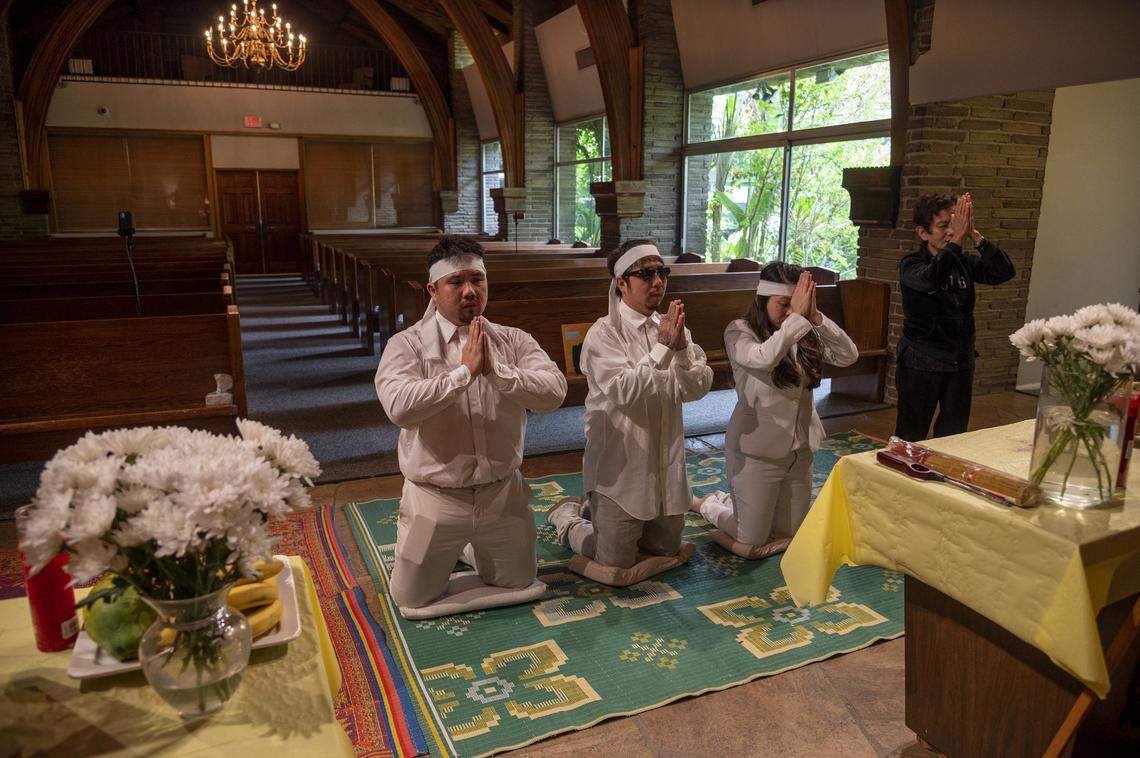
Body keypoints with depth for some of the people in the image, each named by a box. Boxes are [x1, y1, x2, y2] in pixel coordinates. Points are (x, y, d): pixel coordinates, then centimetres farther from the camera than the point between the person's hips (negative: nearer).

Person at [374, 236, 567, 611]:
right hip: (435, 498, -2)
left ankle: (469, 547, 46)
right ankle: (455, 548, 41)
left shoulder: (513, 340, -3)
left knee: (519, 584, 20)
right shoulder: (407, 345, -11)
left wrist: (497, 371, -29)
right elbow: (398, 406, -29)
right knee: (413, 600, 12)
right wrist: (464, 371, -28)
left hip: (502, 493, 3)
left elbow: (554, 391, -17)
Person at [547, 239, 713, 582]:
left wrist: (681, 348, -20)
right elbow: (624, 391, -26)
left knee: (667, 548, 22)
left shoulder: (671, 327, 3)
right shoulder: (604, 333, -14)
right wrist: (663, 348, -25)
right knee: (617, 565, 2)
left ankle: (595, 512, 40)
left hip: (666, 463, 7)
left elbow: (698, 387, -4)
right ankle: (567, 516, 27)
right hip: (620, 465, -6)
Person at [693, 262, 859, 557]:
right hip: (757, 451, -6)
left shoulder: (807, 335, 0)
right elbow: (763, 359, -35)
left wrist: (814, 317, -21)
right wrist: (796, 317, -28)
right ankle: (707, 504, 32)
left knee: (790, 536, 21)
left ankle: (730, 501, 43)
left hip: (800, 450, 6)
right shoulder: (740, 331, -15)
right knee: (752, 544, 5)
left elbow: (849, 356, -12)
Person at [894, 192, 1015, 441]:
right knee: (911, 437, 4)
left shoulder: (964, 262, 4)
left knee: (954, 434, 14)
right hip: (921, 362, -5)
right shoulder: (910, 265, -11)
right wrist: (957, 239, -33)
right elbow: (931, 280, -33)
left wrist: (974, 235, -20)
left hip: (961, 360, 5)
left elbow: (1005, 272, -11)